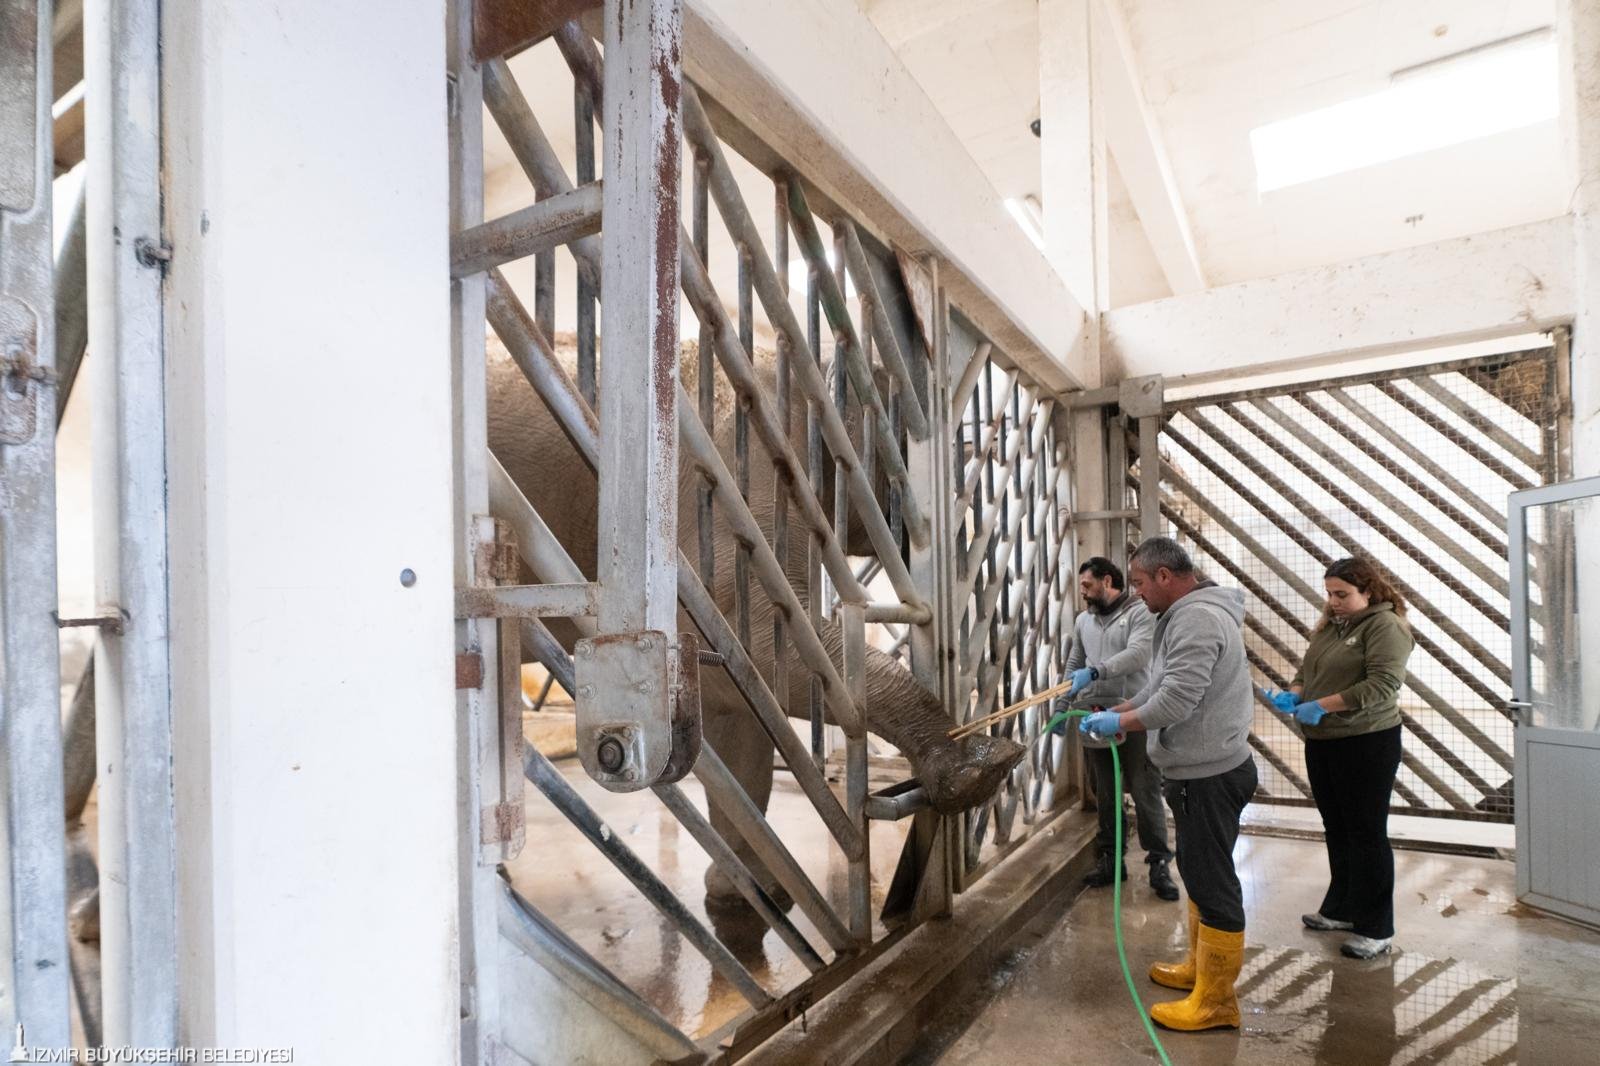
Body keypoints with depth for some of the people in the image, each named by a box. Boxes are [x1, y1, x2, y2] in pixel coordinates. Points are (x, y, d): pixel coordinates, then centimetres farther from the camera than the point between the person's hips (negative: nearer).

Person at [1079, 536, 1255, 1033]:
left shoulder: (1197, 618, -21)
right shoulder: (1186, 615, 13)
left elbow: (1176, 700, -26)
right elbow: (1159, 685, 18)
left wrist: (1120, 723, -15)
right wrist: (1117, 710, 10)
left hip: (1208, 775, -11)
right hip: (1200, 770, 11)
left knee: (1212, 880, 0)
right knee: (1200, 873, 20)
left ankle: (1216, 1001, 12)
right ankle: (1200, 967, 35)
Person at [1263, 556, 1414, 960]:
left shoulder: (1384, 625, -12)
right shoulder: (1329, 626, 12)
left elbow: (1383, 685, -22)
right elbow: (1307, 669, 17)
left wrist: (1323, 705, -23)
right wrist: (1294, 695, -3)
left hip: (1367, 744, -8)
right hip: (1322, 743, 8)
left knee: (1366, 834, 2)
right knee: (1336, 830, 16)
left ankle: (1376, 929, 13)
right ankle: (1341, 909, 30)